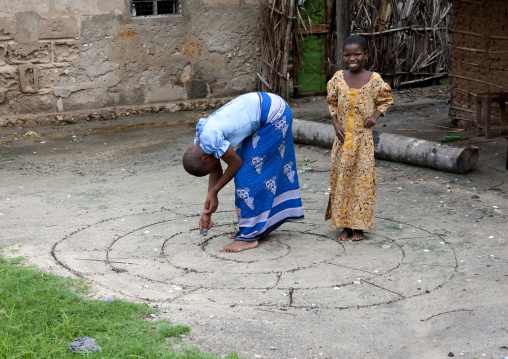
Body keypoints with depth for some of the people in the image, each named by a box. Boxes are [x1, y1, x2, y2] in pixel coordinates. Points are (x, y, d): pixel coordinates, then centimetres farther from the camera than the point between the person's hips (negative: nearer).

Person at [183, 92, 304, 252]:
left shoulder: (210, 139, -22)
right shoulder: (201, 138, 7)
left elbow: (236, 162, -12)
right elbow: (216, 171, 13)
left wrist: (213, 192, -1)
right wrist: (207, 211, 14)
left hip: (273, 115, -10)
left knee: (250, 172, -7)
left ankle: (249, 237, -2)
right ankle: (262, 225, 27)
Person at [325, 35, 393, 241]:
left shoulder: (374, 79, -5)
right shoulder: (338, 78, 1)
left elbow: (385, 100, 7)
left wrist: (376, 115, -10)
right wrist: (335, 124, -4)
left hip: (363, 137, -2)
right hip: (343, 137, 2)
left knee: (362, 178, 1)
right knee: (341, 177, 5)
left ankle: (358, 226, 12)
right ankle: (344, 225, 15)